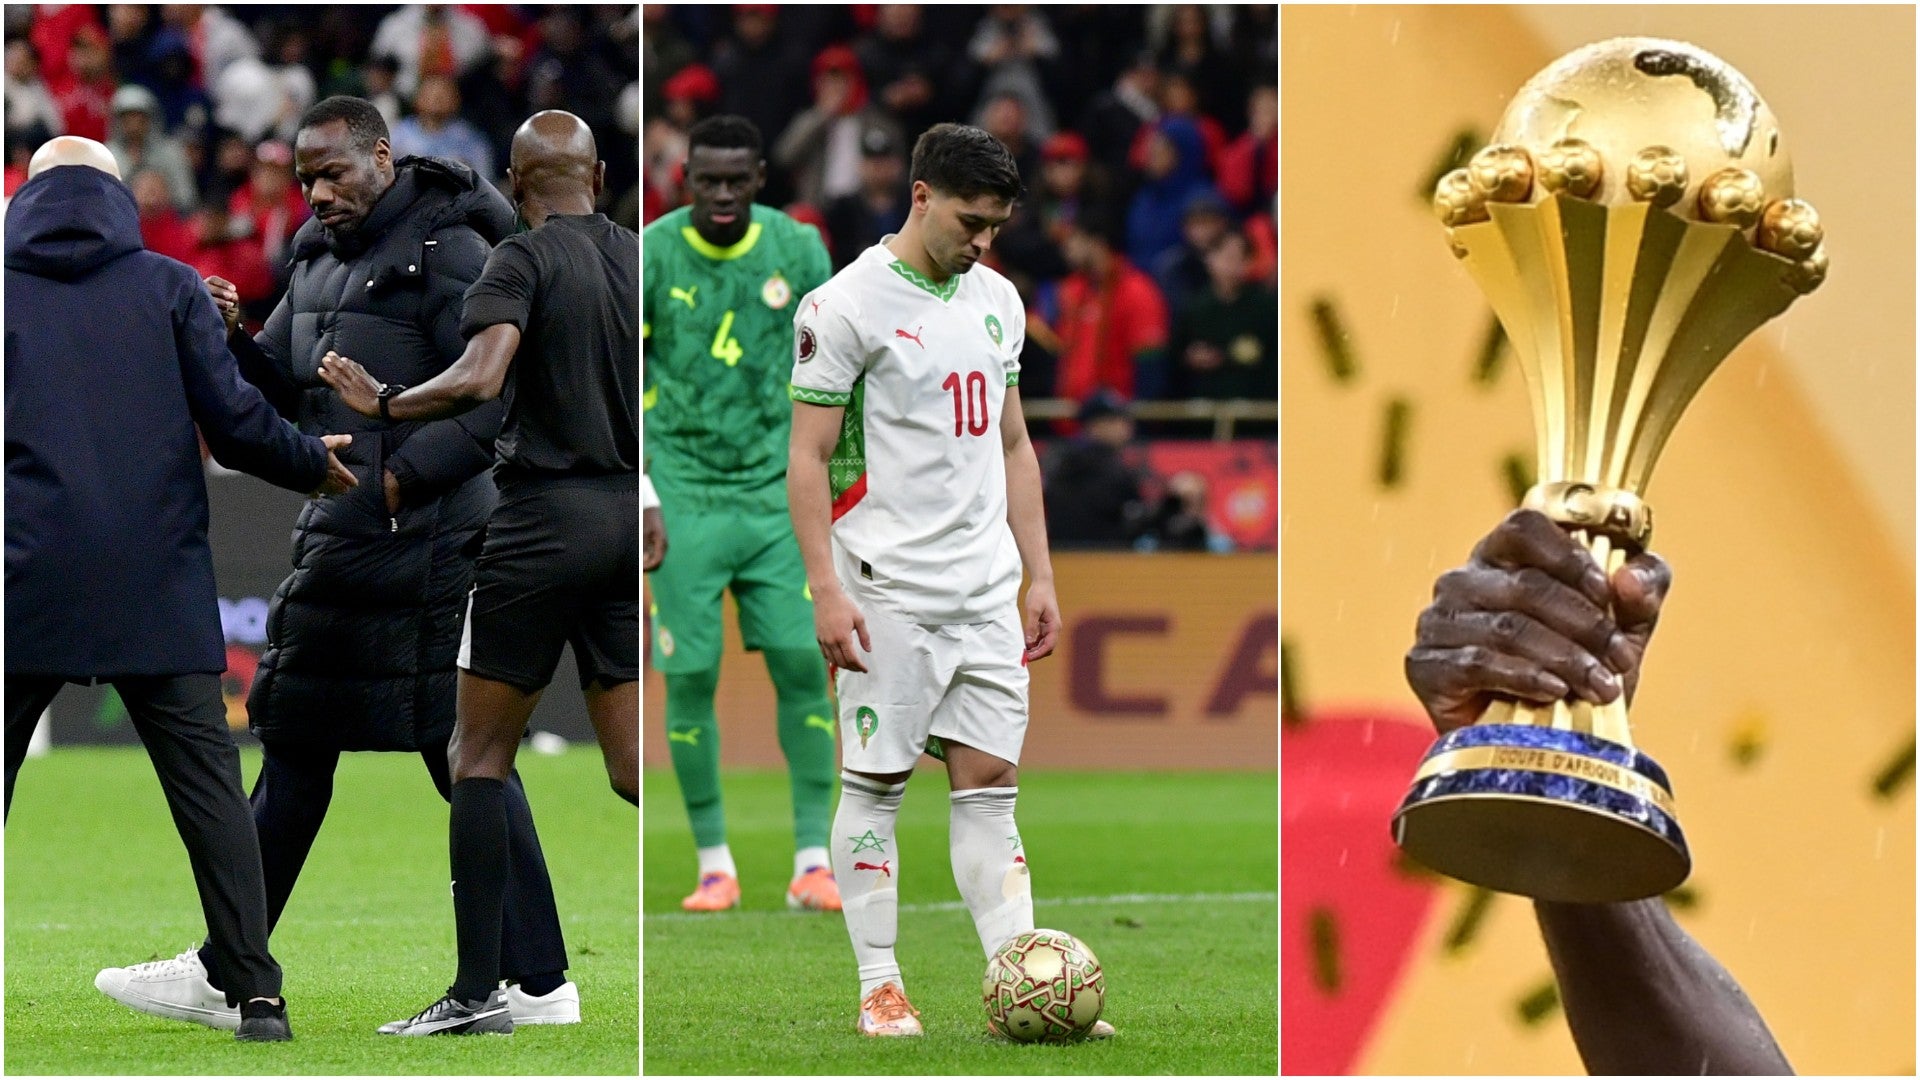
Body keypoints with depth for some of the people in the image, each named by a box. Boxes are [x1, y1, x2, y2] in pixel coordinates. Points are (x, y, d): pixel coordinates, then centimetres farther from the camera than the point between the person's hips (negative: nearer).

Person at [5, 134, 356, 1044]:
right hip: (155, 587, 0)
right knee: (205, 779, 2)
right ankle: (255, 993, -5)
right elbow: (232, 420, -1)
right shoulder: (167, 288, 4)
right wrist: (314, 464, 14)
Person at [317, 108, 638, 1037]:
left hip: (544, 516, -5)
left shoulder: (523, 261, -8)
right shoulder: (639, 258, 10)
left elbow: (479, 377, -23)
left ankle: (478, 989, -2)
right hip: (631, 517, 5)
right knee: (631, 767, 6)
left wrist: (383, 403, -10)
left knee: (480, 754, 3)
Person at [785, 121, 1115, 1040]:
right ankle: (879, 989, 7)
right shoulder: (847, 304, -8)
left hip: (986, 591, 6)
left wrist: (1040, 575, 15)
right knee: (875, 782, 0)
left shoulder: (997, 301, 13)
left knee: (990, 781, 3)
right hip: (889, 589, -6)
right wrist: (825, 589, -15)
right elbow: (808, 458, -9)